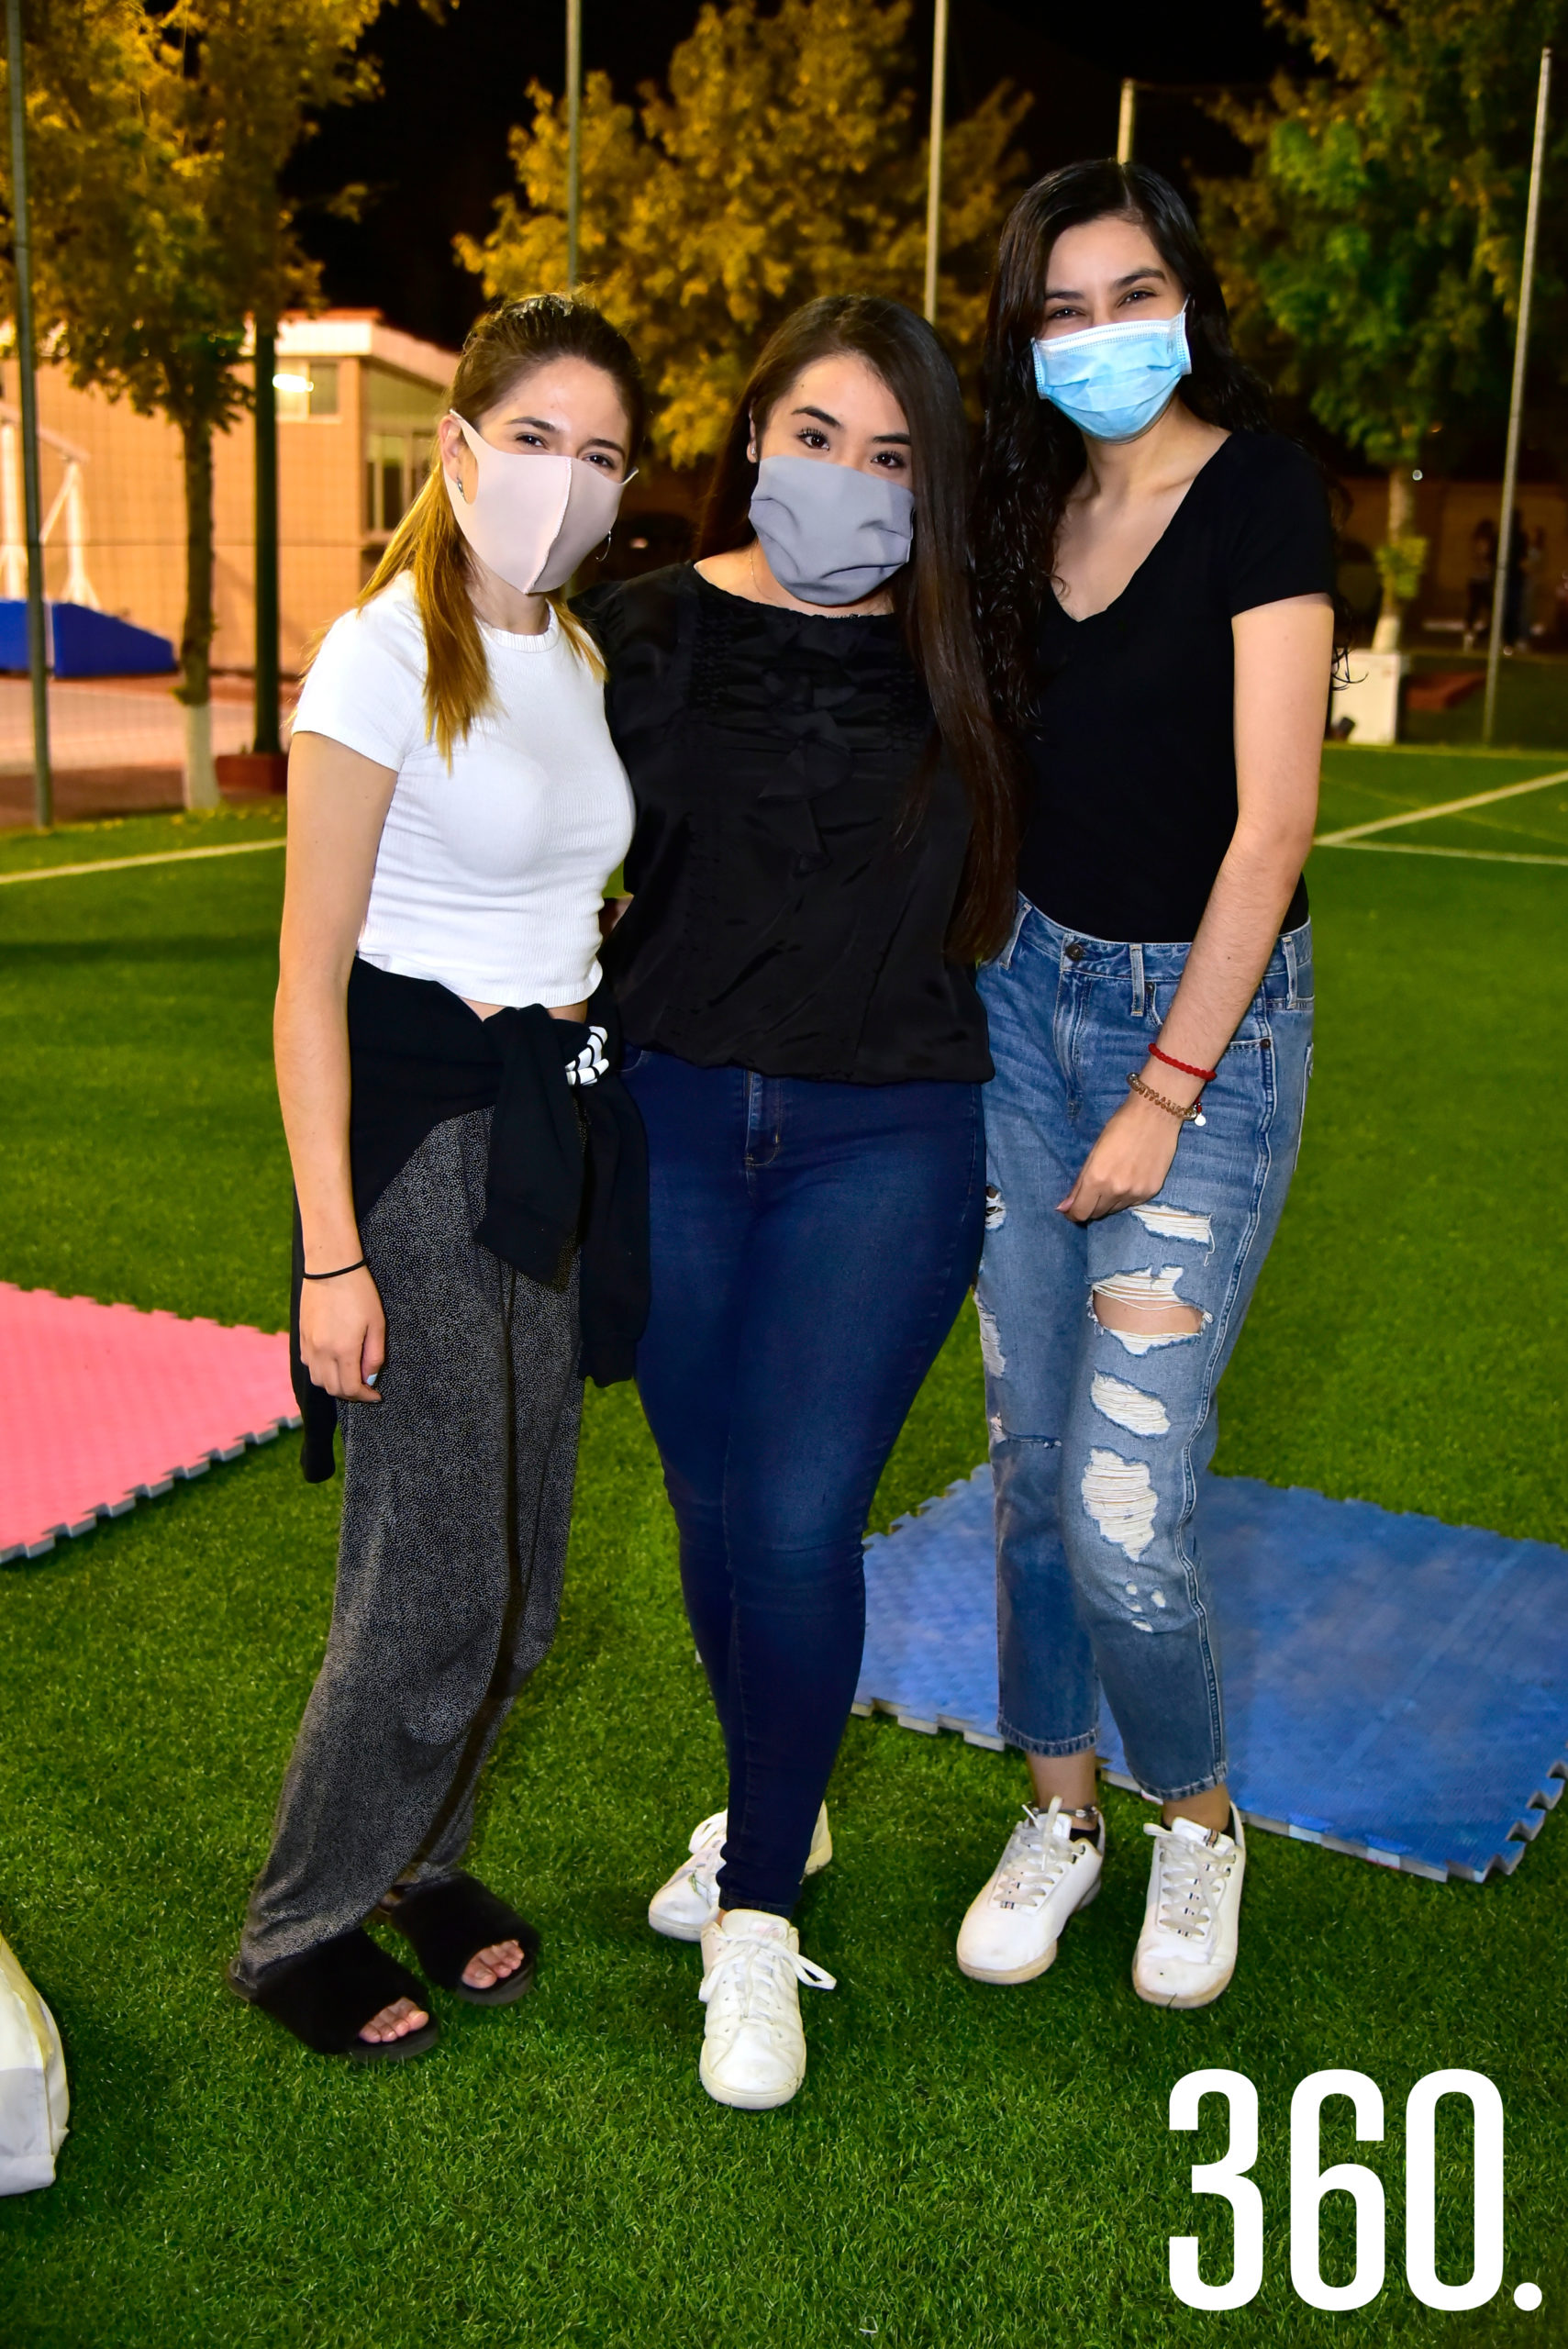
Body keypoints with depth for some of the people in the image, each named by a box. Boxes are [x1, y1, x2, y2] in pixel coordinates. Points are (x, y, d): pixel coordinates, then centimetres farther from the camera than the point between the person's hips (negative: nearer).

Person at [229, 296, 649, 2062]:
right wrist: (331, 1251, -17)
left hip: (558, 1121, 7)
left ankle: (420, 1858, 35)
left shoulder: (581, 658, 11)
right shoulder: (383, 657, -12)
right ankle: (297, 1930, 19)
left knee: (519, 1568, 13)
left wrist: (592, 1121, 16)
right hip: (414, 1122, -7)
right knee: (437, 1585, -3)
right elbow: (310, 978, -14)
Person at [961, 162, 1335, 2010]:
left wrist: (1166, 1094, -16)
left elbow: (1272, 820, -15)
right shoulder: (1030, 502, 9)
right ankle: (1059, 1812, 29)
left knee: (1126, 1508, -8)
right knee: (1028, 1459, 9)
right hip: (1026, 988, 6)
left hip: (1207, 1007, -5)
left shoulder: (1260, 491, -9)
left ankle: (1196, 1820, 21)